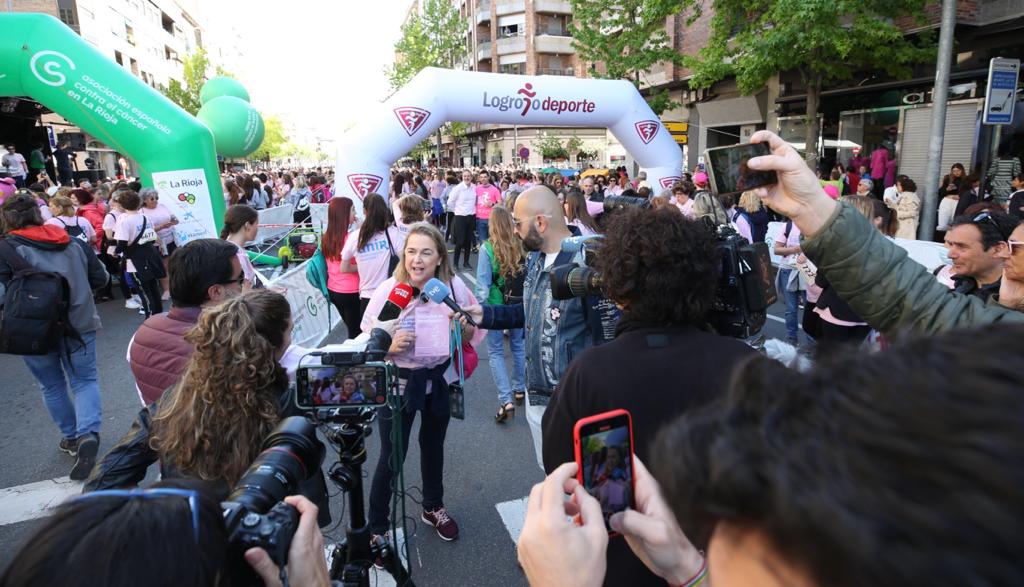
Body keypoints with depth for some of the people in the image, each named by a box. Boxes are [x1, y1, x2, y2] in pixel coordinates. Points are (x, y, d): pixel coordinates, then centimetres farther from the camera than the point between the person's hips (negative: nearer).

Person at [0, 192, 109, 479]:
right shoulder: (74, 243, 3)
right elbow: (100, 278, 8)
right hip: (79, 325, 2)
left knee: (52, 387, 17)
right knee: (85, 381, 10)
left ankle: (72, 437, 30)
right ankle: (88, 434, -11)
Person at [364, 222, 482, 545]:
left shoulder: (454, 286, -14)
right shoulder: (388, 290, -20)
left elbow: (473, 333, 0)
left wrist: (464, 327, -22)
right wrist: (389, 347, -33)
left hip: (440, 379, 3)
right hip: (399, 381, -3)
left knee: (433, 445, 23)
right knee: (392, 457, 5)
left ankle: (433, 507, 48)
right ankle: (376, 528, 29)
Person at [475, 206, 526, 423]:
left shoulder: (487, 248, -15)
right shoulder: (522, 246, -7)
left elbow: (483, 283, -14)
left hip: (496, 306, -3)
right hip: (520, 304, 3)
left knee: (496, 352, 8)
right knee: (519, 346, 21)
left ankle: (506, 401, -1)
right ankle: (520, 389, 36)